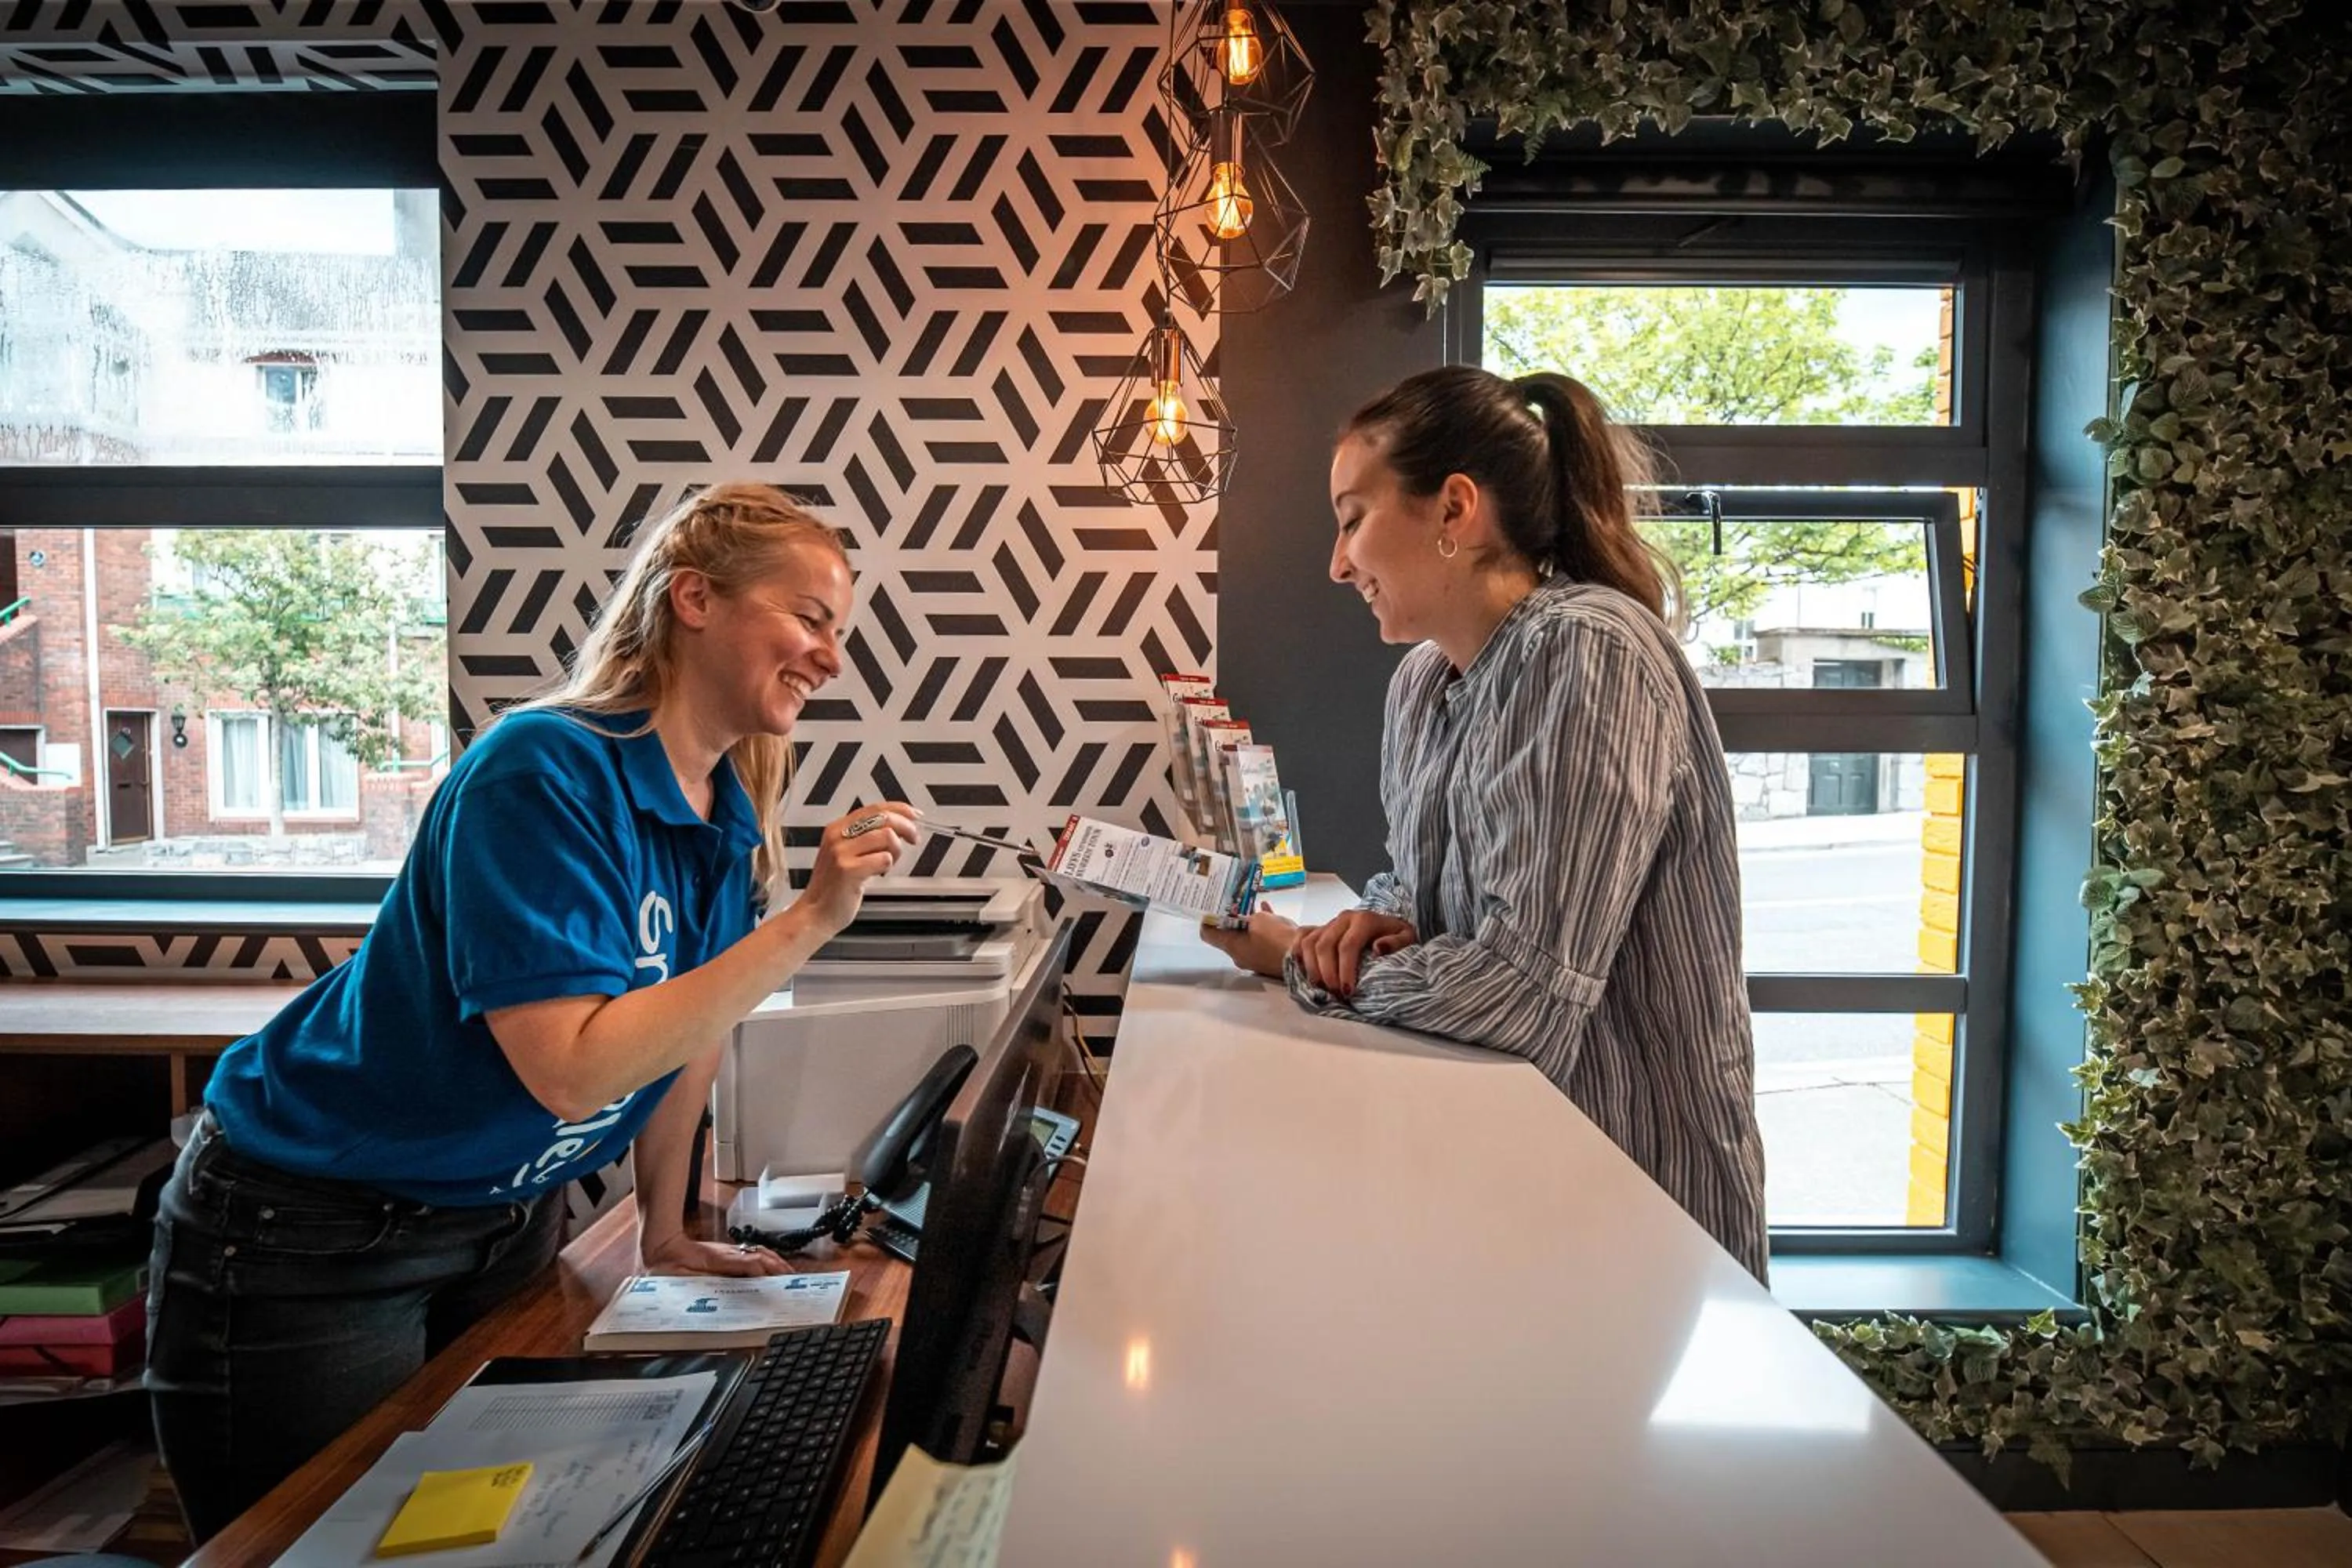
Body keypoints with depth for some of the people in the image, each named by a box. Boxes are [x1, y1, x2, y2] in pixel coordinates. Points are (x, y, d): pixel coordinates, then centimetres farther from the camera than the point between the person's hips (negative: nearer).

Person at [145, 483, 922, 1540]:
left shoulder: (729, 819, -3)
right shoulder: (545, 772, -26)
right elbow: (574, 1068, -33)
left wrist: (663, 1237, 14)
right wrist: (807, 921, -33)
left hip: (509, 1223, 7)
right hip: (308, 1244, -7)